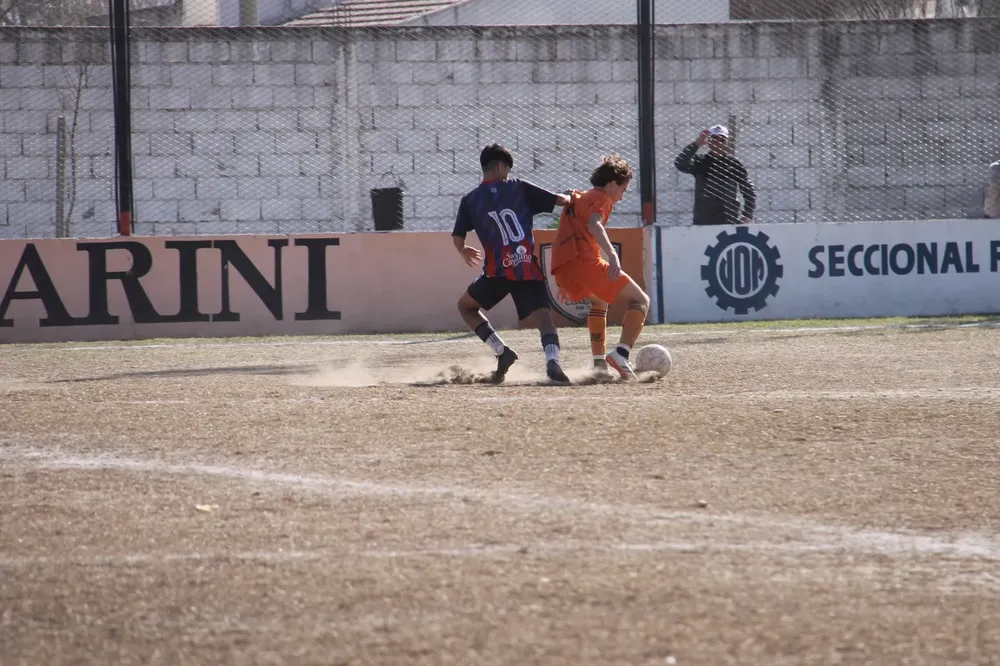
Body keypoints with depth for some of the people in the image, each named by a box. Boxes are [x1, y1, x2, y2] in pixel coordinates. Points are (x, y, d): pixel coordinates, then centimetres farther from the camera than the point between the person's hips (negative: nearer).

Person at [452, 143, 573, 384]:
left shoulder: (470, 201, 8)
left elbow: (457, 237, 9)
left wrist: (464, 252, 32)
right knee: (543, 317, -6)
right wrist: (571, 199, 32)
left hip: (498, 271, 0)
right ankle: (552, 361, -37)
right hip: (529, 270, 0)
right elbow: (559, 200, 8)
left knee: (466, 306, 23)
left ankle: (502, 351, 7)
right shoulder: (519, 188, 7)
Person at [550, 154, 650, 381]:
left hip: (561, 267, 8)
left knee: (599, 301, 37)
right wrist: (612, 255, -32)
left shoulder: (576, 199, 31)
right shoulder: (601, 198, 5)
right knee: (641, 300, -3)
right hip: (584, 261, -8)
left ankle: (599, 363, 26)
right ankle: (621, 354, -24)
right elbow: (594, 225, -17)